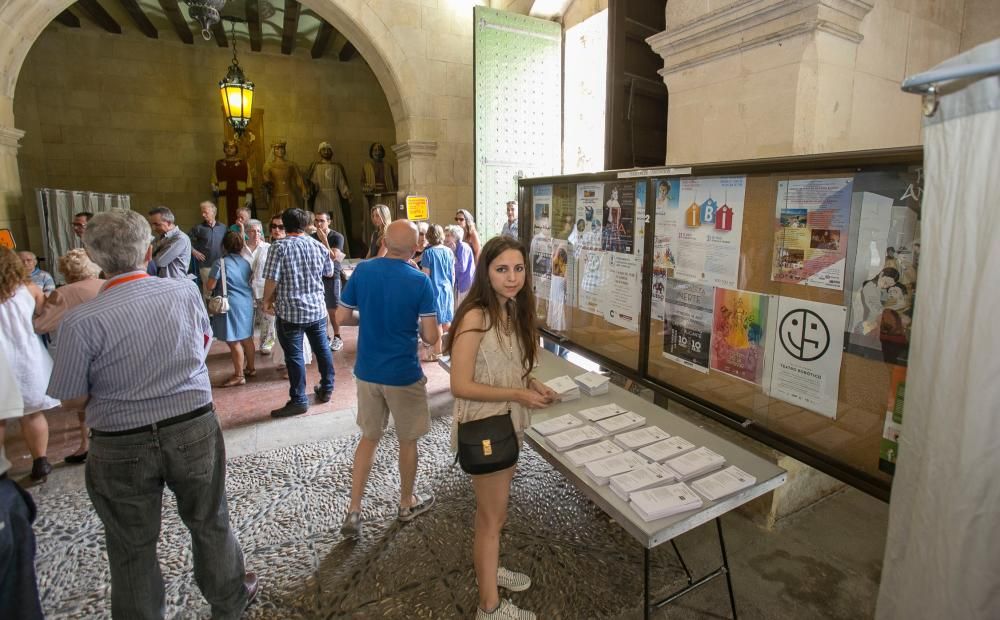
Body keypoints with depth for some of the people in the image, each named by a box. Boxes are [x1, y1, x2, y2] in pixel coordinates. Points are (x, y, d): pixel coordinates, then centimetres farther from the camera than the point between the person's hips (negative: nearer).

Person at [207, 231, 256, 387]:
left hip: (231, 305, -7)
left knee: (233, 341, -1)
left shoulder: (220, 263, -13)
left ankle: (239, 375, 5)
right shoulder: (245, 262, 6)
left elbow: (210, 286, -12)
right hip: (246, 303, 7)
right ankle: (250, 368, 28)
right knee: (247, 337, 17)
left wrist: (220, 283, 7)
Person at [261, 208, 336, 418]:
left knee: (294, 355, 3)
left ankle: (298, 400, 10)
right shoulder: (318, 246, 3)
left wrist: (267, 300, 0)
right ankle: (327, 389, 30)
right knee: (322, 349, 17)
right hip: (317, 308, 5)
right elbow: (329, 272, 16)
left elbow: (272, 279, -16)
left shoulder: (279, 246, -11)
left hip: (290, 311, -4)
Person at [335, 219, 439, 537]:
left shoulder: (362, 270, -5)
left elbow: (342, 317, 1)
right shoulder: (420, 282, -16)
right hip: (403, 374, -4)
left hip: (367, 371, 4)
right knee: (407, 440, 16)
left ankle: (353, 512, 22)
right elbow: (431, 337, -16)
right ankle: (407, 503, 35)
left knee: (369, 437, 20)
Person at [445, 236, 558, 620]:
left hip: (510, 423, 8)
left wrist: (531, 383, -3)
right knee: (492, 516, 8)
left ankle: (488, 569, 48)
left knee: (495, 508, 25)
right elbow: (460, 386, -24)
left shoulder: (514, 311, 2)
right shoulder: (475, 317, -23)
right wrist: (518, 394, -21)